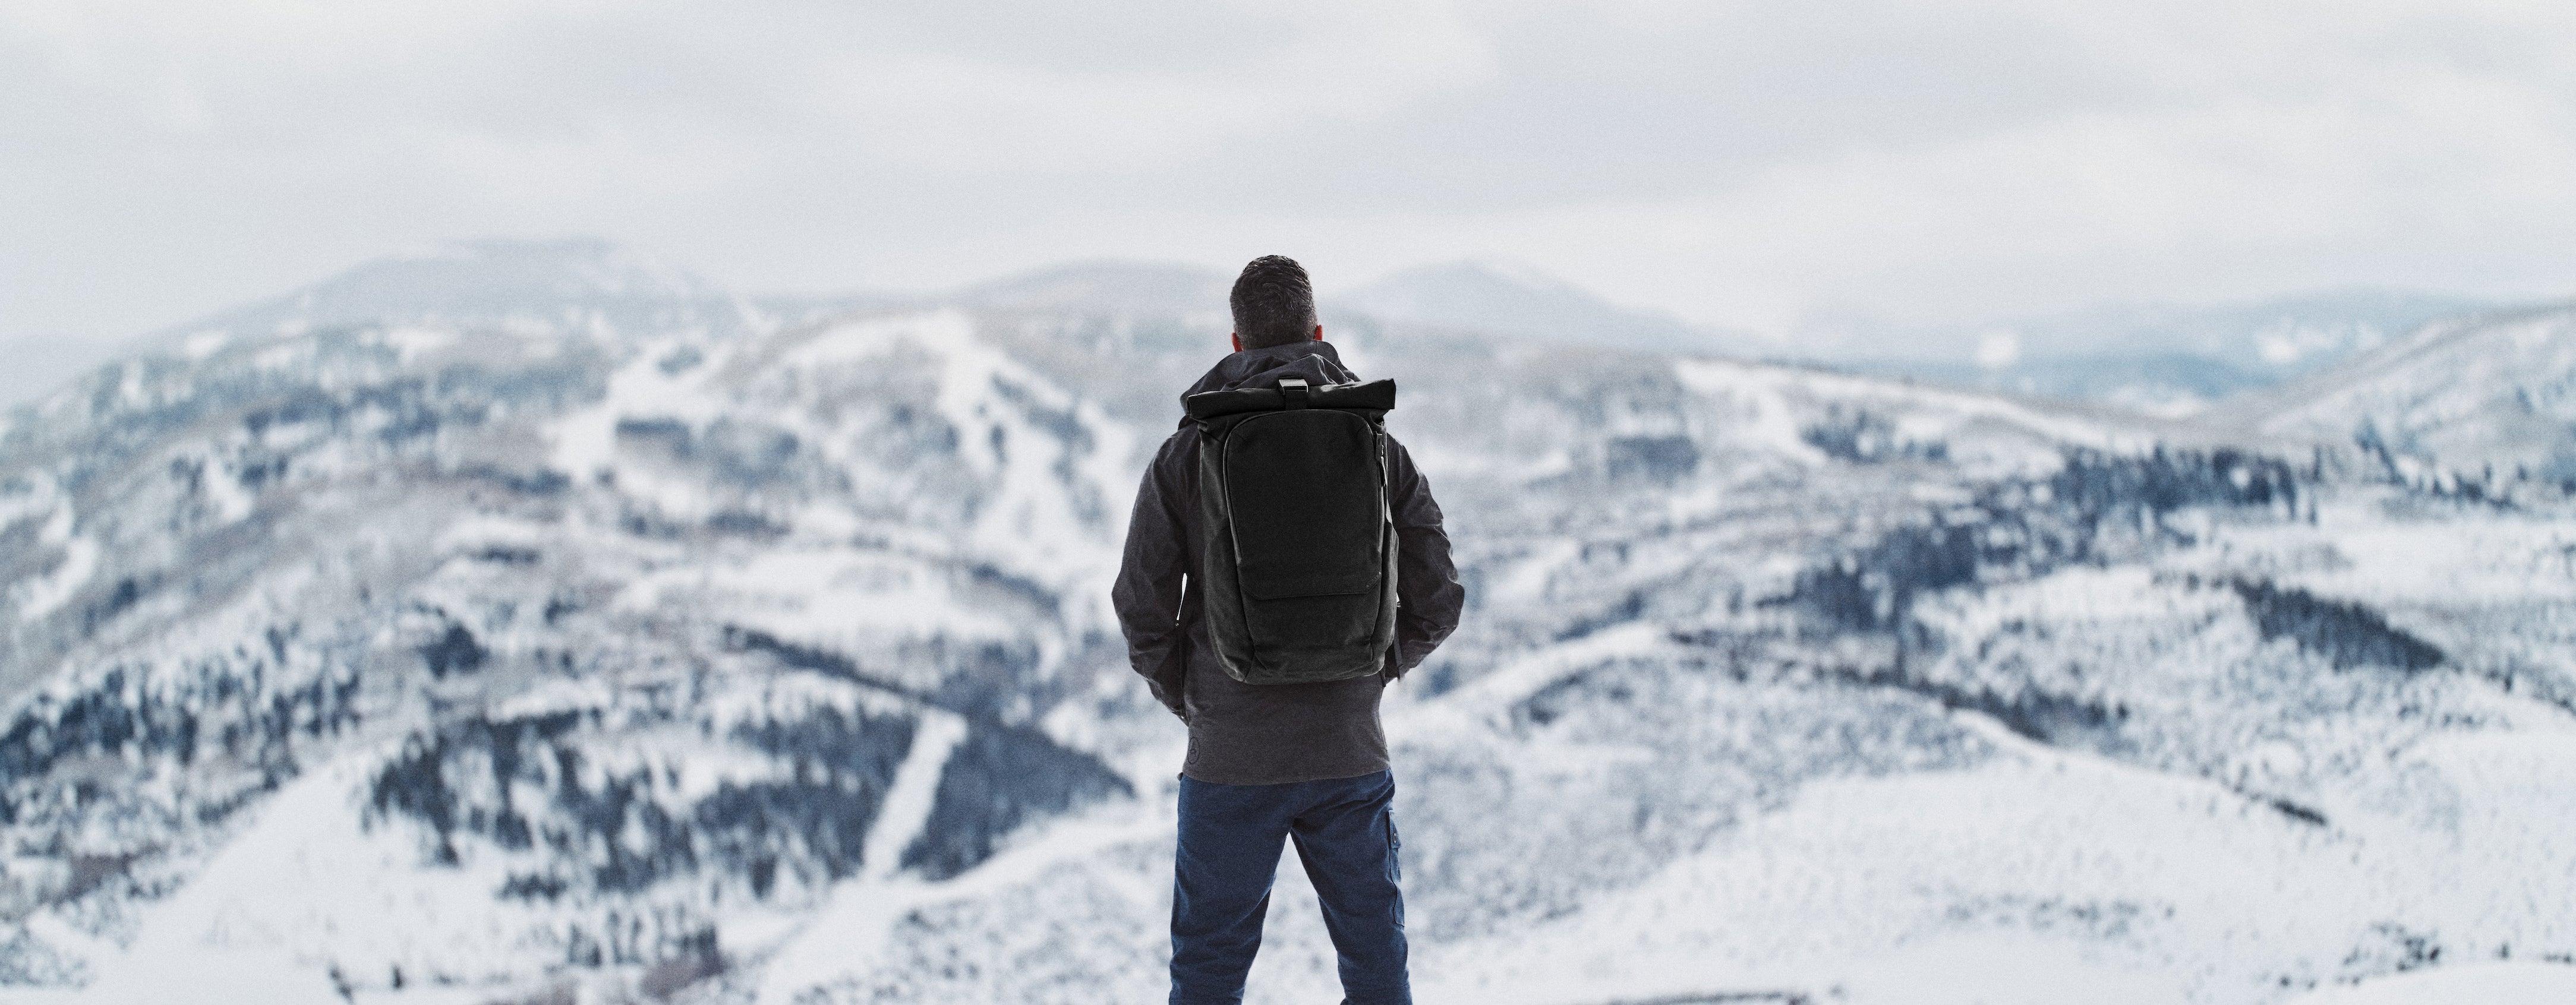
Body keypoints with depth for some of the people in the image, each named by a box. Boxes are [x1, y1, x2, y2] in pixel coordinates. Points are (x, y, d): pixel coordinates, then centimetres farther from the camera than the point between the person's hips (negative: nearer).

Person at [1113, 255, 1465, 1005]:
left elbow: (1142, 606, -6)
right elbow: (1436, 600, 0)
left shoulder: (1187, 453, -4)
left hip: (1230, 755, -1)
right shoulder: (1377, 449, 0)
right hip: (1350, 753, 1)